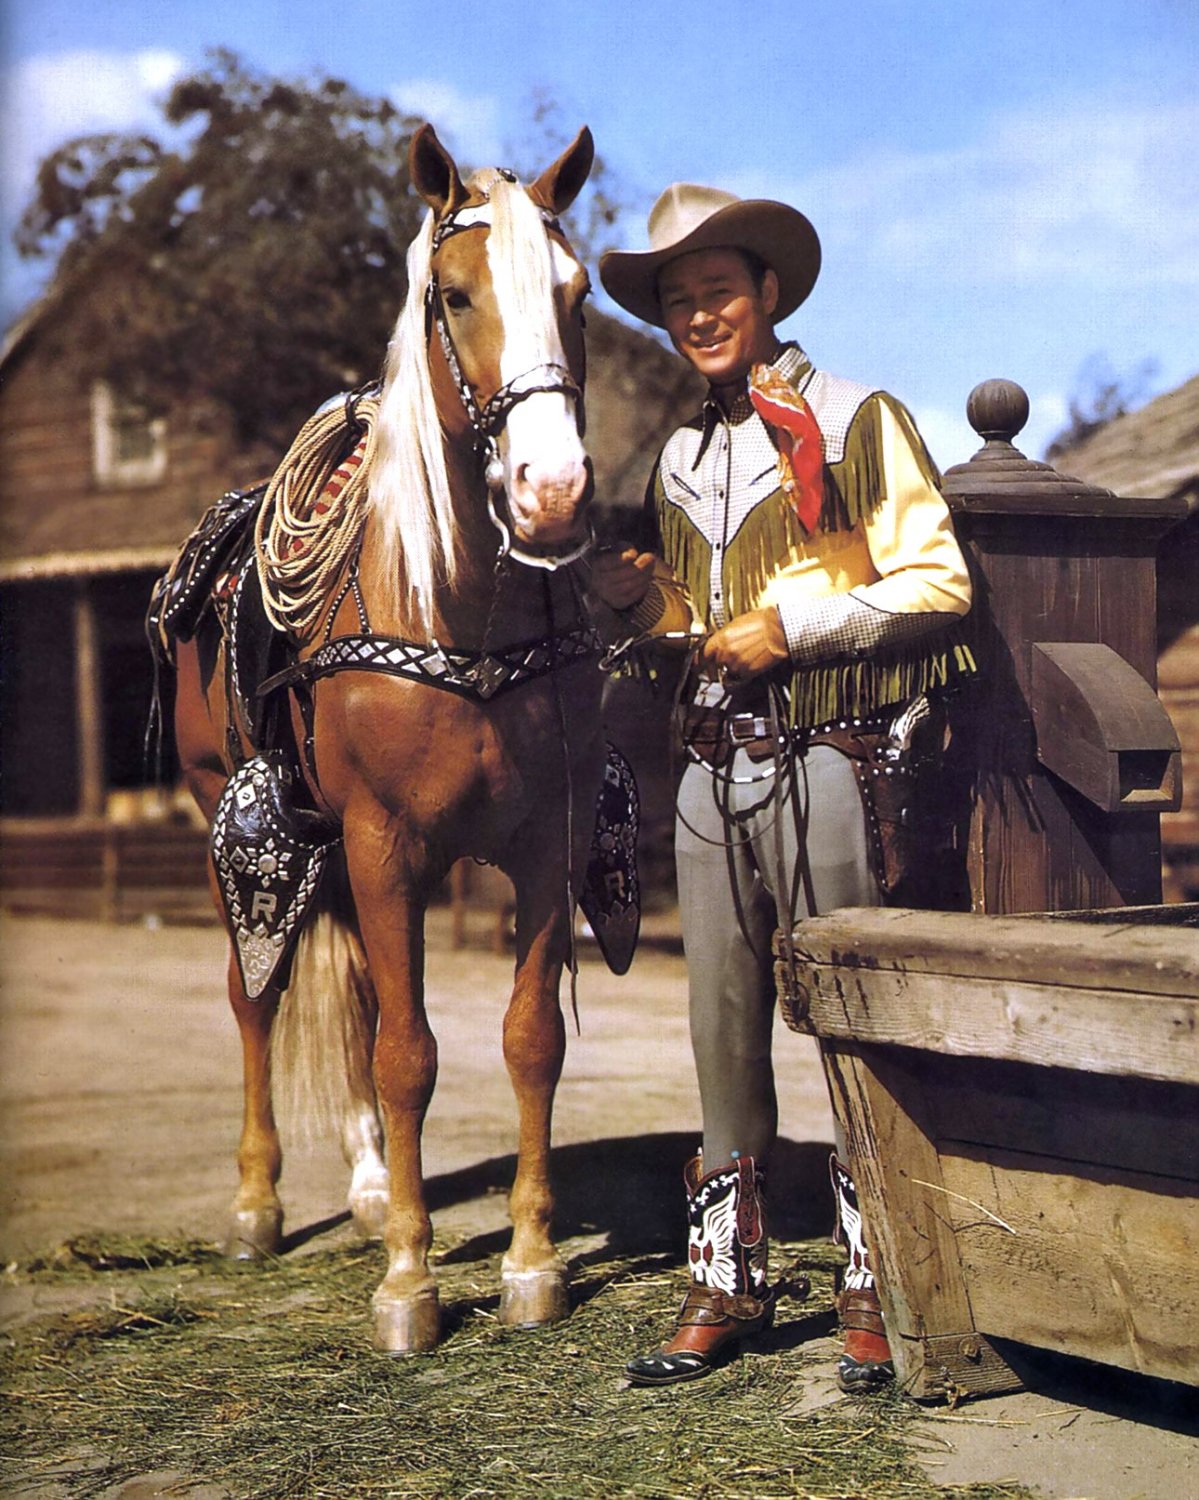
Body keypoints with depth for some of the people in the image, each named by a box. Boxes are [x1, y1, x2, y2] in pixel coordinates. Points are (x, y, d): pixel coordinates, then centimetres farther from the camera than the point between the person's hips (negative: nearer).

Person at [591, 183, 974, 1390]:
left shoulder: (860, 423, -1)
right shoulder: (680, 456, 17)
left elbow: (940, 586, -6)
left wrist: (796, 624, -14)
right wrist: (636, 597, 3)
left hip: (828, 757, -5)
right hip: (713, 763, 6)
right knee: (722, 1021, 7)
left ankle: (875, 1288, 8)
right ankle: (726, 1280, 16)